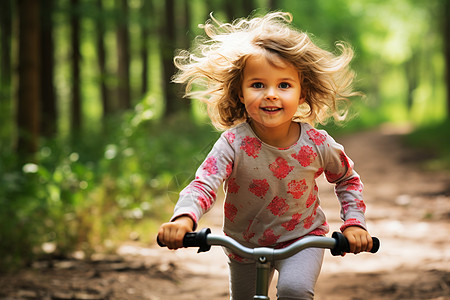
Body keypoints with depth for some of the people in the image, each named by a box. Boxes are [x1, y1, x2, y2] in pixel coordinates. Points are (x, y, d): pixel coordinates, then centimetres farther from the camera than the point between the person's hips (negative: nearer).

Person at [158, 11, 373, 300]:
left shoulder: (317, 144, -17)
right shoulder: (234, 143, -23)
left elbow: (348, 179, 3)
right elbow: (203, 185, -34)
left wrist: (354, 223, -10)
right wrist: (183, 219, -54)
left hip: (302, 238, -1)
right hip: (245, 244, 1)